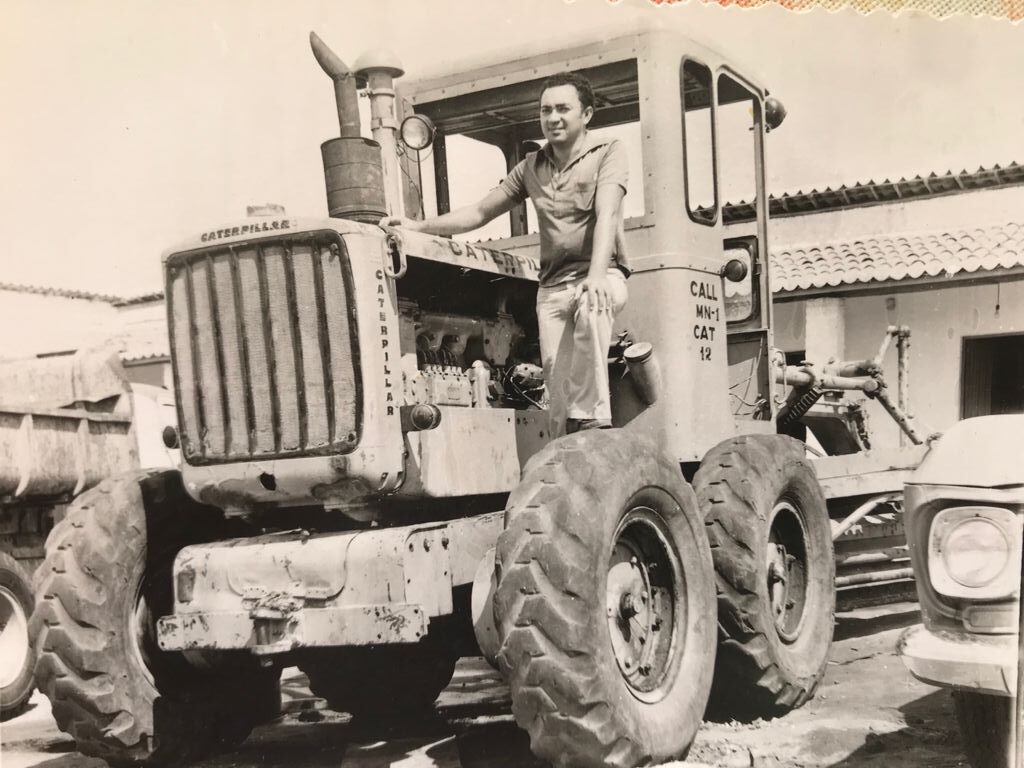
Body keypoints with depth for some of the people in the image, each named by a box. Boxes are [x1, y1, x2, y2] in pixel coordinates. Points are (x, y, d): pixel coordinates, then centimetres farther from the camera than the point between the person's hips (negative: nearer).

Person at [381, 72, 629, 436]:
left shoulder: (608, 152, 3)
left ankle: (591, 421, -36)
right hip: (552, 285, 4)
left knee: (590, 310, -39)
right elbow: (479, 212, 19)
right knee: (559, 390, -7)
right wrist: (419, 226, 5)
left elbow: (606, 214, -14)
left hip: (602, 277, -4)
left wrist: (597, 275, -31)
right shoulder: (532, 166, 18)